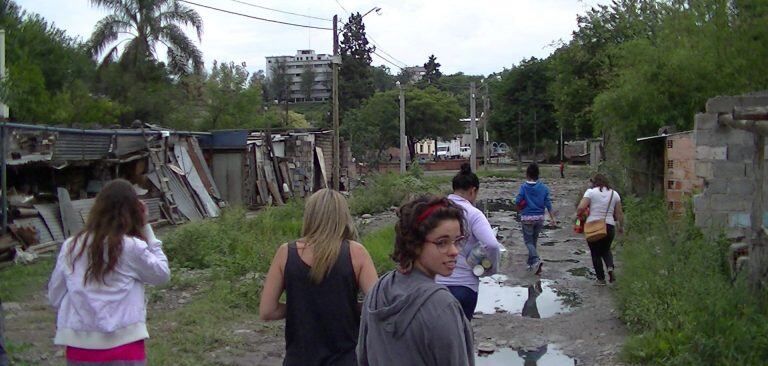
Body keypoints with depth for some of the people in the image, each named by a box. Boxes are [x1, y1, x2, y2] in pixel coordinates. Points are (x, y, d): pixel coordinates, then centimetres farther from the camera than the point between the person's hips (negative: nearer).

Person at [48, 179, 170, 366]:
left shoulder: (70, 247, 2)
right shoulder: (132, 247, -9)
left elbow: (55, 297, 8)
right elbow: (163, 273, 6)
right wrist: (146, 229, 5)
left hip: (79, 349, 4)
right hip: (124, 350, -3)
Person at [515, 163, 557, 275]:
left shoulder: (524, 187, -12)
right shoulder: (543, 187, -2)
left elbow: (517, 201, -16)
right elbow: (548, 203, -2)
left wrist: (522, 205, 7)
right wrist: (552, 218, 3)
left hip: (527, 218, -4)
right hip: (540, 217, 4)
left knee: (528, 241, 3)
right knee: (534, 240, 19)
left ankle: (536, 260, -21)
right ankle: (530, 262, 28)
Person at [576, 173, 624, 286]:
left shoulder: (591, 192, -5)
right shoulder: (614, 194, 7)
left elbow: (581, 207, -15)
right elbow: (619, 213, 6)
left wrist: (578, 215, 5)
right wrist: (621, 226, 17)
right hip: (609, 226, 3)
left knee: (595, 253, 9)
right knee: (606, 250, 23)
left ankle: (601, 279, 10)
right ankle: (610, 267, -4)